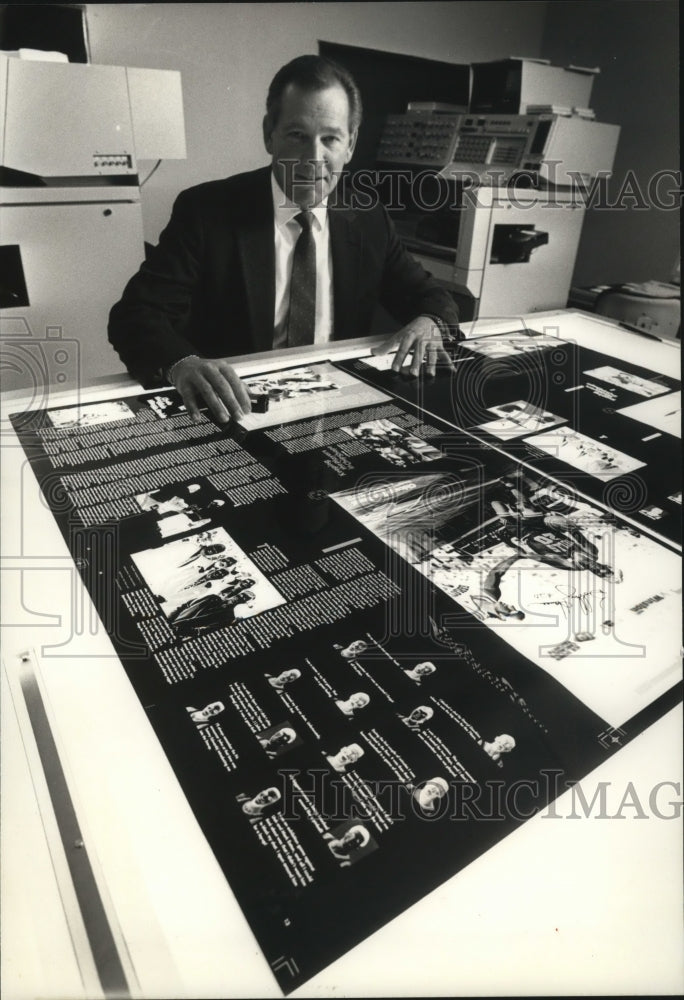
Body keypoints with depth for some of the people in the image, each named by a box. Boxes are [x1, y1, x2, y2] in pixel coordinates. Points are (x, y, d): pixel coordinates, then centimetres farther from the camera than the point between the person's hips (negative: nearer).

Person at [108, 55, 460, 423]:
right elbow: (135, 315, -13)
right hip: (236, 411, -2)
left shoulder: (368, 221, 5)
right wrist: (181, 364, -36)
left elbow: (429, 296, 12)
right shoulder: (205, 211, -5)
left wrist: (428, 323, -13)